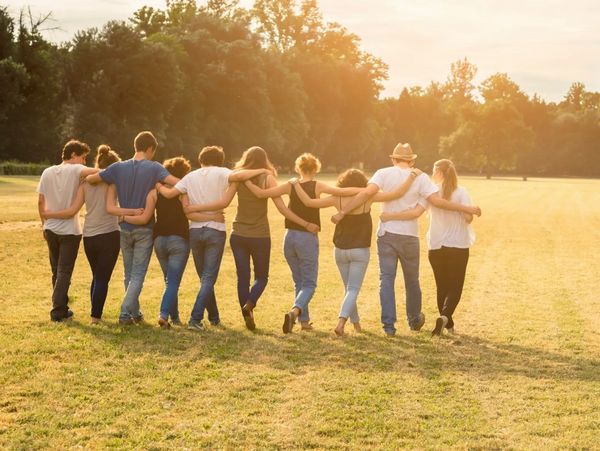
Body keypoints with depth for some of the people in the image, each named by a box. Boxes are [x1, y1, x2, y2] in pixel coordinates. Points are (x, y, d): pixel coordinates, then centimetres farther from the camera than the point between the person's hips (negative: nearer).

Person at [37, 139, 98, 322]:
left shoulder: (47, 172, 4)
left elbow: (40, 201, 7)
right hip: (70, 230, -5)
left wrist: (44, 223, 17)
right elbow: (93, 172, -32)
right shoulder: (75, 170, -10)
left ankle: (61, 308, 23)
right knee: (64, 272, 1)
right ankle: (57, 310, -3)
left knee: (57, 271, 17)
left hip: (51, 229, 5)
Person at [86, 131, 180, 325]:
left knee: (129, 273, 16)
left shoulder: (119, 168, -1)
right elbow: (176, 182, -24)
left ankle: (135, 313, 22)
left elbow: (90, 179, 2)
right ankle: (125, 312, -10)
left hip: (125, 227, 3)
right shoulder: (153, 168, -10)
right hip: (144, 229, -3)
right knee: (138, 274, 1)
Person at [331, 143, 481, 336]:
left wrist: (342, 212, -15)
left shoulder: (384, 173, -3)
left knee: (386, 279, 2)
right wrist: (466, 208, -3)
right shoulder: (420, 177, -3)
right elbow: (436, 200, -11)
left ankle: (389, 325, -5)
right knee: (411, 280, 16)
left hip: (387, 233, 0)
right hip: (409, 235, 0)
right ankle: (414, 320, 34)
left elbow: (367, 192, -17)